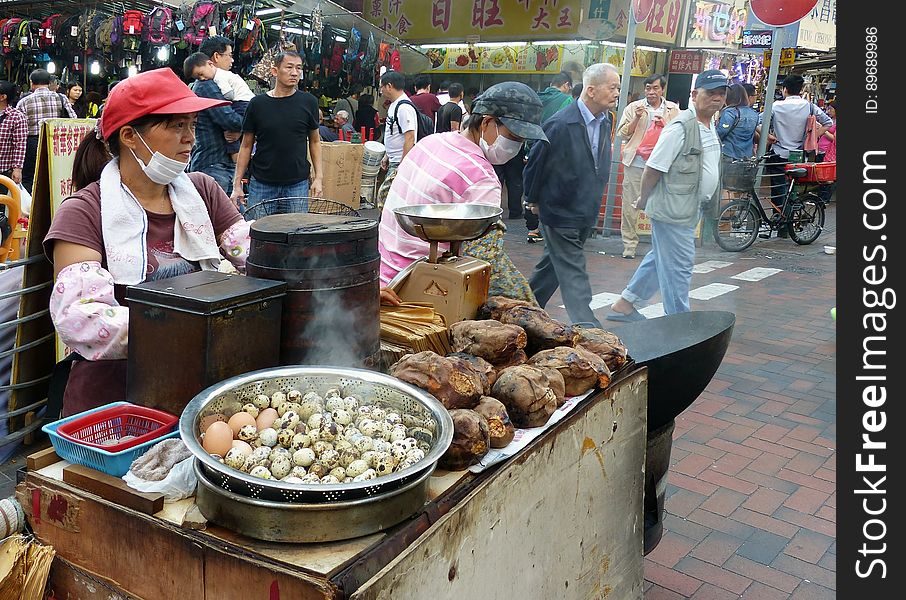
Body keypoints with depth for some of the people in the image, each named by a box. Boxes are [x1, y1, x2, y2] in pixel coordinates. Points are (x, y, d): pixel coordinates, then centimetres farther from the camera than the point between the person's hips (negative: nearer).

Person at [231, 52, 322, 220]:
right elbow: (246, 146, 6)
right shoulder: (258, 104, 1)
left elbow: (315, 141, 10)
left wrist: (318, 177, 0)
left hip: (297, 185, 0)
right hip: (261, 185, 0)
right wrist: (237, 184, 0)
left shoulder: (308, 102, 2)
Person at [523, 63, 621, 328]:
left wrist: (593, 202, 16)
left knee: (553, 266, 20)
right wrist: (534, 200, 2)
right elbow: (535, 163, -10)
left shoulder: (605, 123, 4)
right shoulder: (561, 125, -20)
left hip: (586, 215, 8)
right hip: (561, 214, -8)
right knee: (573, 277, -4)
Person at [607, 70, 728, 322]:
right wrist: (644, 200, -5)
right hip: (673, 209, -10)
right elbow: (653, 168, -15)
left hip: (690, 210, 10)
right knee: (679, 267, -4)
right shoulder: (680, 127, -18)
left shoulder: (710, 126, 11)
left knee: (660, 259, 18)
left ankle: (624, 305, 31)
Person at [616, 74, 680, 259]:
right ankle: (629, 245, 7)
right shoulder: (634, 107, 8)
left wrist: (665, 124, -10)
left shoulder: (673, 110, 11)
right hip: (635, 163, 0)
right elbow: (622, 133, 3)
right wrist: (636, 118, -10)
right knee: (630, 206, -1)